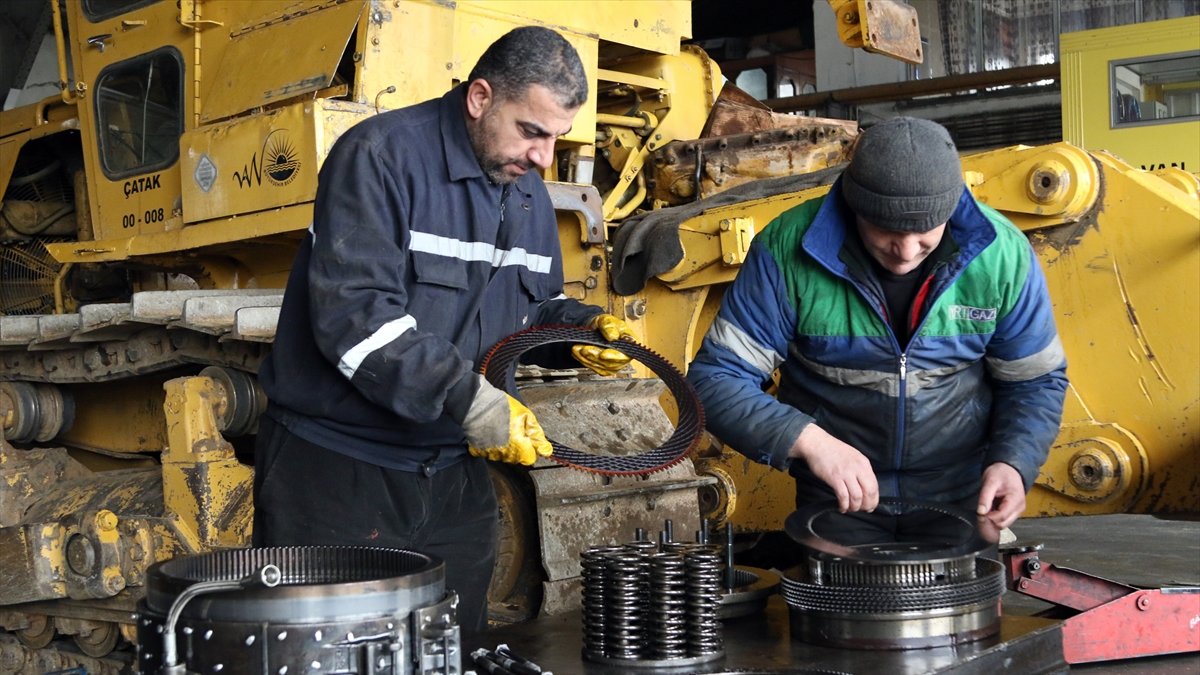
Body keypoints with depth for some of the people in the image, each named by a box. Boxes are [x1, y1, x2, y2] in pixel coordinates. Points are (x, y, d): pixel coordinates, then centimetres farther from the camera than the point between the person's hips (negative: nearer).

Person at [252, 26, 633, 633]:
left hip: (453, 475, 7)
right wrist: (468, 399, -29)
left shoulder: (528, 192, 10)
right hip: (335, 469, -6)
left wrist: (582, 326, 0)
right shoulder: (380, 156, -15)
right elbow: (353, 315, -25)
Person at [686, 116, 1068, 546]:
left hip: (963, 495, 1)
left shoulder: (1001, 255, -15)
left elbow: (1037, 381, 0)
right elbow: (716, 378, -18)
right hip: (838, 496, -1)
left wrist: (1013, 463, -19)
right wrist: (807, 440, -32)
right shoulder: (789, 249, -20)